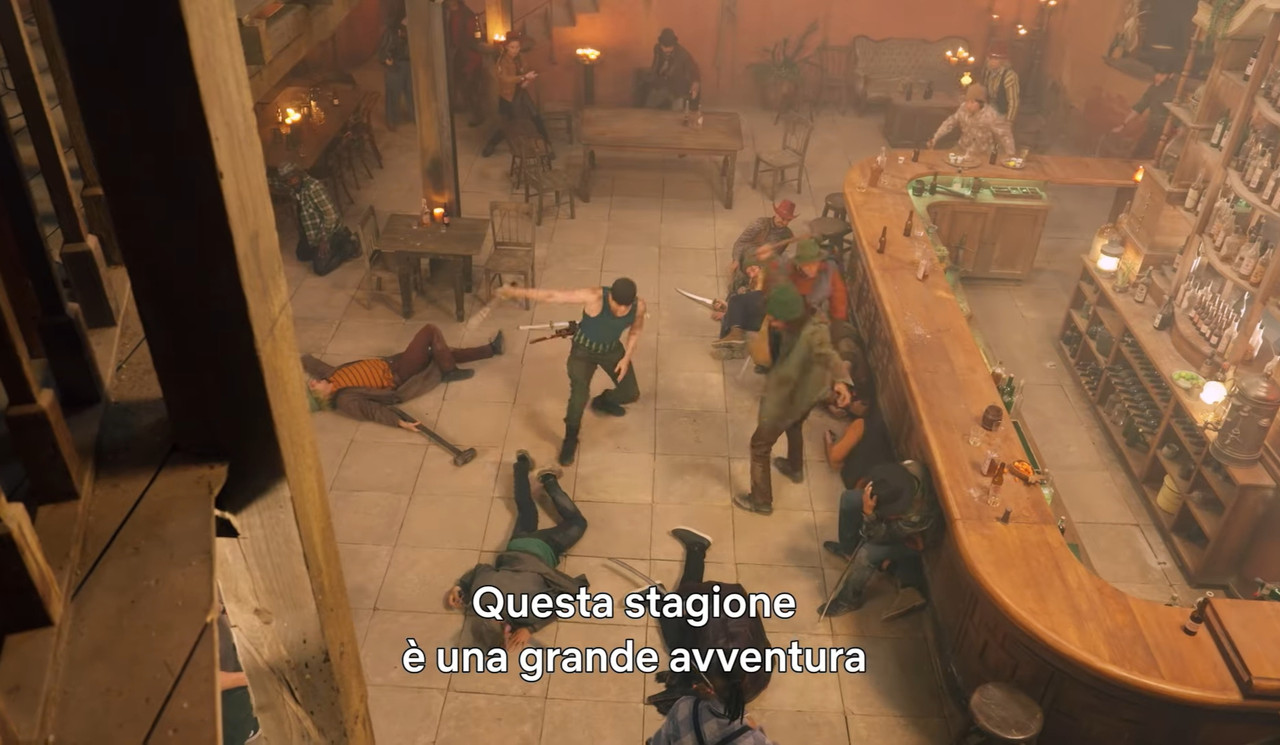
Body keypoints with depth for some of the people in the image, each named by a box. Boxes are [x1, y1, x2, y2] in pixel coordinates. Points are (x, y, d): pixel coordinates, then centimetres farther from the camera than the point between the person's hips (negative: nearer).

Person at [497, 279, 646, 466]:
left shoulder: (639, 305, -24)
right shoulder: (594, 297, -37)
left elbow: (636, 329, -1)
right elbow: (552, 296, -38)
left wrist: (627, 357, -6)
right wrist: (517, 292, -42)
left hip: (612, 349, 4)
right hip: (584, 350, -4)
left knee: (631, 393, 13)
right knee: (579, 398, -17)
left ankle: (603, 401, 48)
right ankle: (570, 440, 10)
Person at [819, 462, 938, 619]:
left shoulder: (916, 517, -46)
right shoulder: (910, 470, -33)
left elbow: (878, 536, -32)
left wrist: (868, 512, -47)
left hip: (910, 539, -6)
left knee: (867, 552, -26)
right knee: (848, 498, 0)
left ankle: (848, 599, 2)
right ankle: (849, 548, 27)